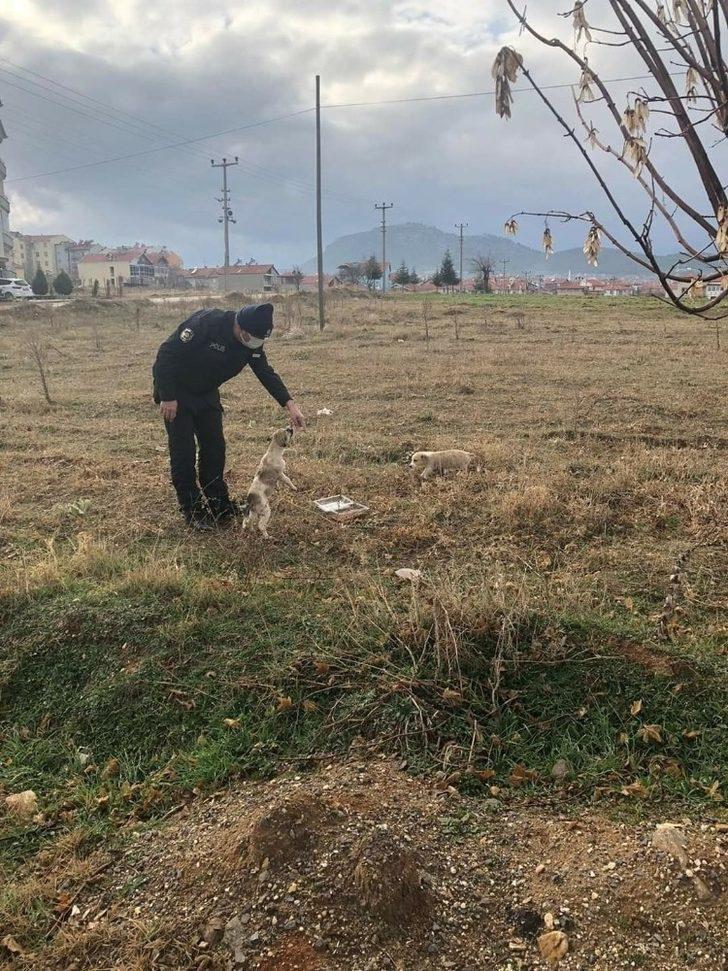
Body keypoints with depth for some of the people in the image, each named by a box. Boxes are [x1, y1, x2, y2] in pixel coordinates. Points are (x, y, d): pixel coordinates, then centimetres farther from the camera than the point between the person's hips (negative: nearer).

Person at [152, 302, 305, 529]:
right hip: (176, 392, -6)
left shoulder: (252, 344, -11)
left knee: (215, 447, 5)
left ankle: (219, 504, 17)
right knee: (184, 451, -7)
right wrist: (167, 397, -26)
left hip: (206, 393, 6)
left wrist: (290, 405, -20)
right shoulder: (205, 323, -32)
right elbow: (167, 354, -28)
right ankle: (192, 511, 2)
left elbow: (267, 374, -8)